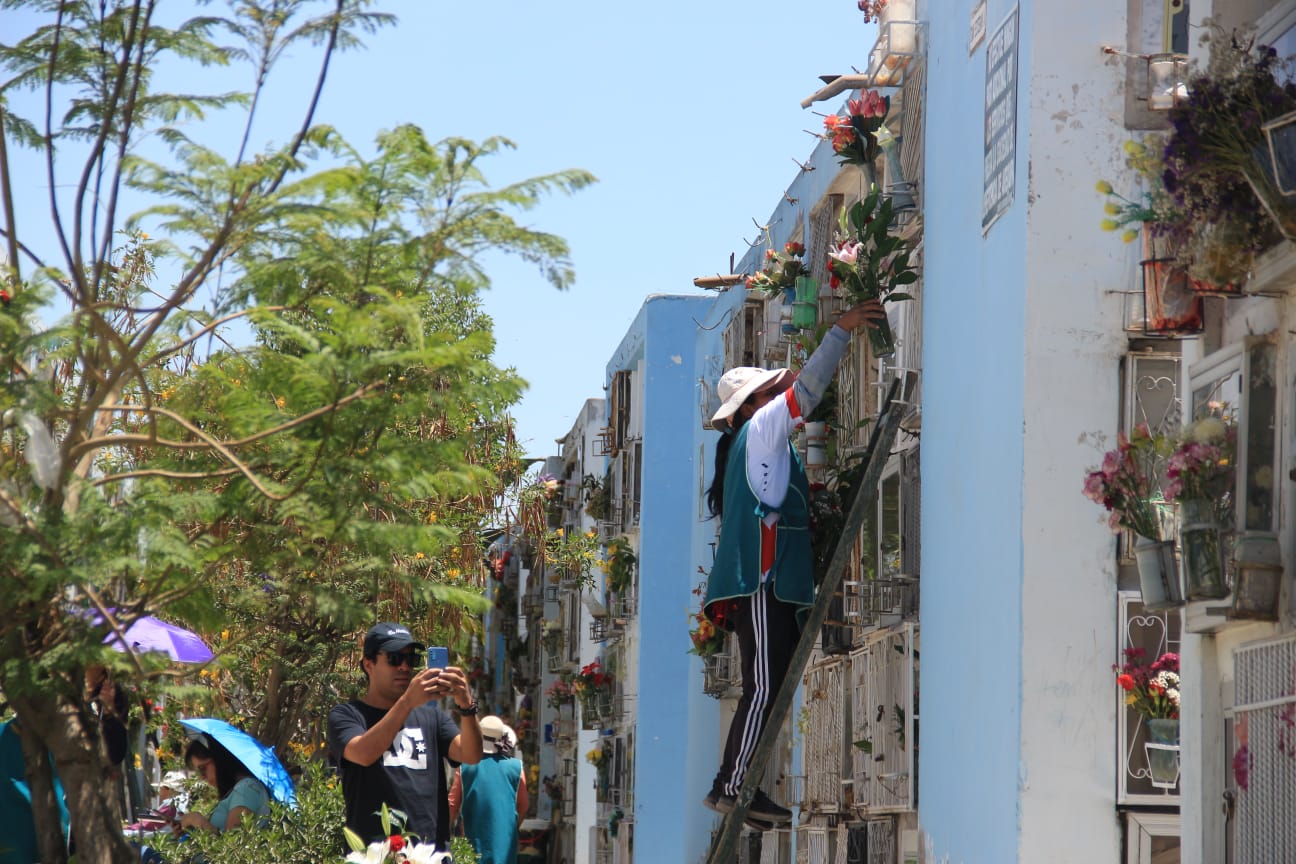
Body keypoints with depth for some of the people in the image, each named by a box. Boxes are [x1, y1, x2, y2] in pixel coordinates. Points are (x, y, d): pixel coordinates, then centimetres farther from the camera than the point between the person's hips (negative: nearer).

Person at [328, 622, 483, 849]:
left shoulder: (431, 717, 19)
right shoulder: (346, 715, 7)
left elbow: (471, 755, 3)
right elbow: (363, 753, -15)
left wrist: (466, 705, -16)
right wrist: (407, 702, -24)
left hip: (433, 849, 3)